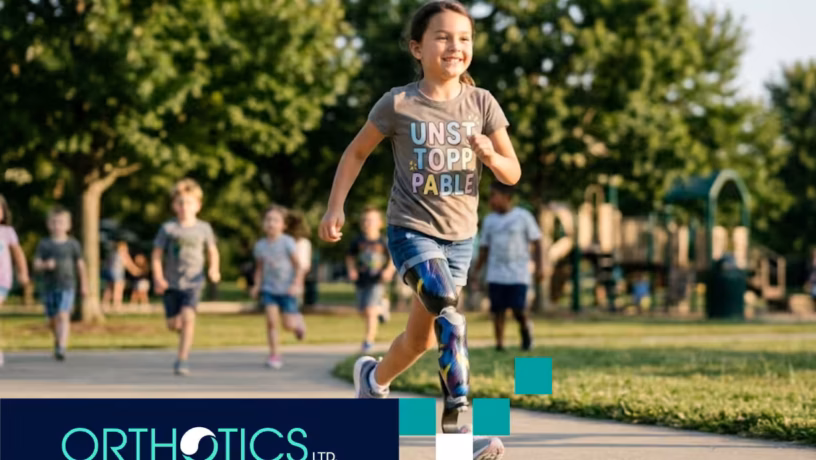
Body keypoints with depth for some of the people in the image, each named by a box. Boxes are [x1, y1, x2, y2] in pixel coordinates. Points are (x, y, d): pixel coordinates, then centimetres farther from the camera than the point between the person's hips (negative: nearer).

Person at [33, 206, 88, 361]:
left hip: (67, 286, -2)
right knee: (52, 321, 11)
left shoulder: (72, 244, 2)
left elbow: (80, 265, 10)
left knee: (63, 316, -18)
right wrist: (45, 265, -24)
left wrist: (84, 285, 12)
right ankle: (58, 339, 41)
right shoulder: (44, 244, 2)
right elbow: (36, 265, -2)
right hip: (49, 286, 2)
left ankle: (61, 348, -24)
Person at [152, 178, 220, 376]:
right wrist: (158, 278, -10)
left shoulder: (204, 228, 2)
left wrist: (214, 269, -7)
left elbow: (213, 252, 12)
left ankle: (183, 359, -17)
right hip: (171, 282, 1)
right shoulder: (167, 228, -1)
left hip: (193, 281, -1)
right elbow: (157, 254, 1)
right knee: (173, 324, 4)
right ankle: (186, 337, 40)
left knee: (188, 316, -20)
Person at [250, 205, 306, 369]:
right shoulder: (260, 246, -1)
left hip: (286, 289, -2)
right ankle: (275, 355, -4)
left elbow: (298, 265, -8)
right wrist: (257, 285, -1)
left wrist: (296, 284, -19)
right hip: (269, 289, 2)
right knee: (271, 320, -13)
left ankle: (298, 320, 36)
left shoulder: (287, 242, -11)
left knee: (288, 325, -2)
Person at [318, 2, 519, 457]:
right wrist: (336, 207, -2)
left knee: (422, 337, 17)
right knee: (450, 315, -27)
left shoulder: (481, 103, -3)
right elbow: (357, 152, 4)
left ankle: (375, 377, 47)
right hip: (411, 229, -4)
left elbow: (513, 173, 0)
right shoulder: (398, 104, -10)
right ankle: (457, 423, -26)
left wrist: (491, 155, -20)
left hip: (460, 236, 4)